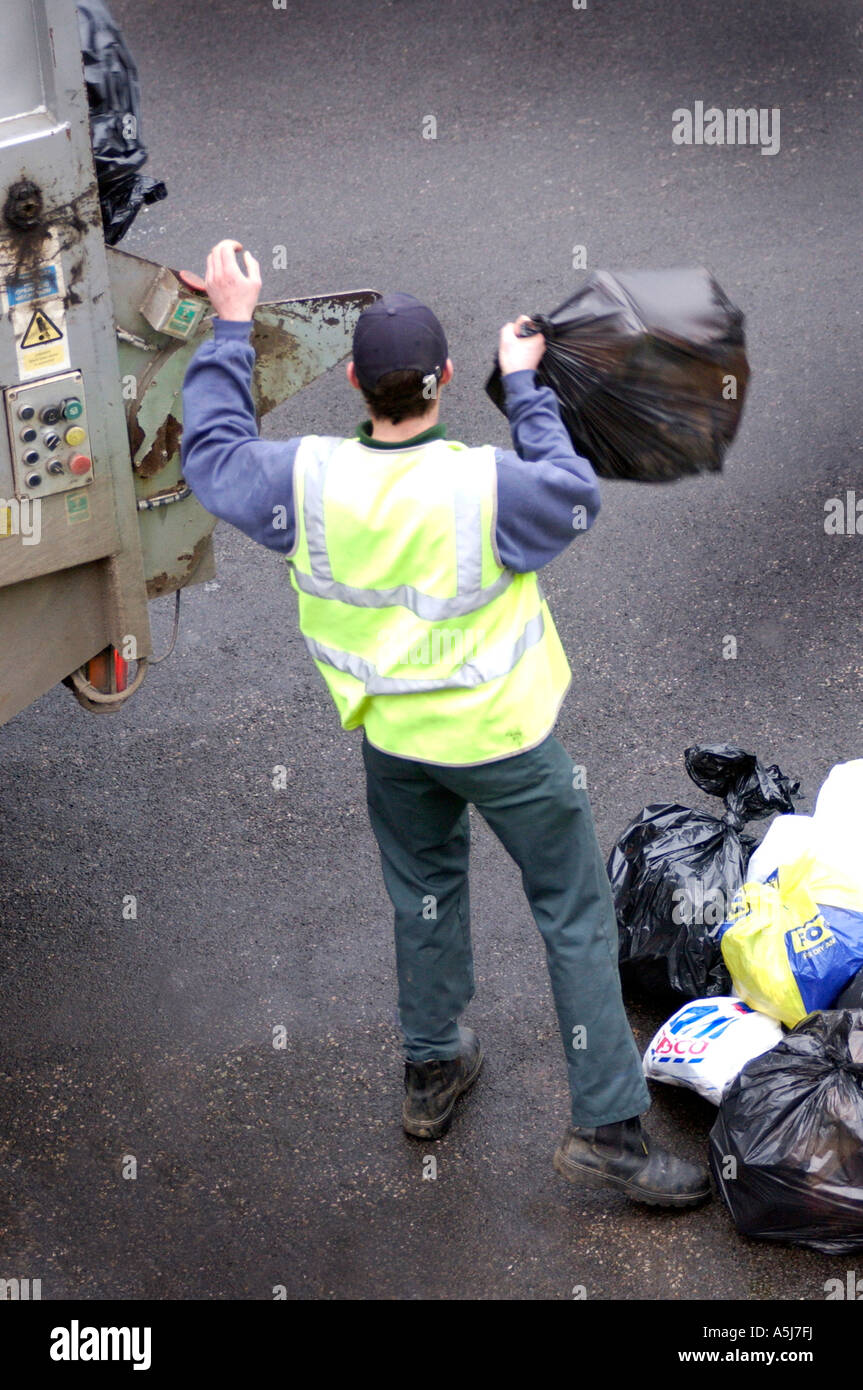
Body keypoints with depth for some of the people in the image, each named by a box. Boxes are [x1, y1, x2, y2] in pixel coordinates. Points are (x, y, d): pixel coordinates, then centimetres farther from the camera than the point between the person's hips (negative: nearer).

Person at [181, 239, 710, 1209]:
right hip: (504, 737, -4)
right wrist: (524, 386, 0)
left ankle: (432, 1073, 42)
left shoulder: (308, 479, -20)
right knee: (575, 915, 8)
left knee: (423, 892, 27)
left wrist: (232, 324, 7)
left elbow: (212, 455, 1)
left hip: (393, 737, 4)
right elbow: (577, 497, -8)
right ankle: (607, 1128, 11)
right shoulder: (487, 485, -30)